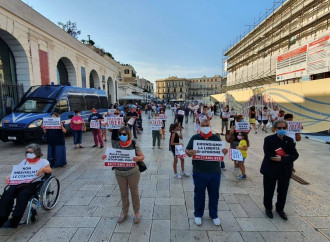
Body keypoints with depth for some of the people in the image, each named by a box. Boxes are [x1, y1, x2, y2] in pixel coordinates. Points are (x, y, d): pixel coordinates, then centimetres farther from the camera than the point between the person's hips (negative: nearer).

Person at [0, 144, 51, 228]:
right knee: (7, 193, -23)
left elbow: (49, 170, 1)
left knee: (22, 194, -32)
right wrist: (9, 177, 2)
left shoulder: (42, 161, 14)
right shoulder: (24, 161, 29)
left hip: (34, 183, -5)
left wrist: (43, 168, -19)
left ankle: (15, 221, -26)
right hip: (20, 182, 5)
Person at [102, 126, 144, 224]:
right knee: (123, 193, 18)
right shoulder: (116, 145, -4)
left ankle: (137, 213, 34)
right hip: (119, 173, 3)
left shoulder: (134, 144, -12)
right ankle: (124, 212, 40)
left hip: (133, 172, -2)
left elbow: (142, 156, -8)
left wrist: (138, 158, -30)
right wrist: (106, 157, -17)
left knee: (134, 192, 14)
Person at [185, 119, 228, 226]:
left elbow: (222, 151, 9)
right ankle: (198, 215, 31)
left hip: (215, 172, 2)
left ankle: (214, 215, 35)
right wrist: (190, 152, -26)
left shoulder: (216, 138, 6)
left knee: (214, 194, 15)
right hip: (199, 172, -2)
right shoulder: (195, 138, -1)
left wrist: (224, 152, -15)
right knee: (199, 194, 11)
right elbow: (187, 151, -2)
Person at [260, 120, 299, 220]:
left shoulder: (289, 140, 2)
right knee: (269, 191, 11)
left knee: (283, 191, 14)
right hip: (271, 170, -3)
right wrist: (285, 156, -17)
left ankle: (280, 209, 38)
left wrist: (282, 158, -22)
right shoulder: (269, 139, -9)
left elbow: (295, 155, -7)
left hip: (285, 171, 3)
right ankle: (268, 208, 35)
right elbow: (268, 155, -18)